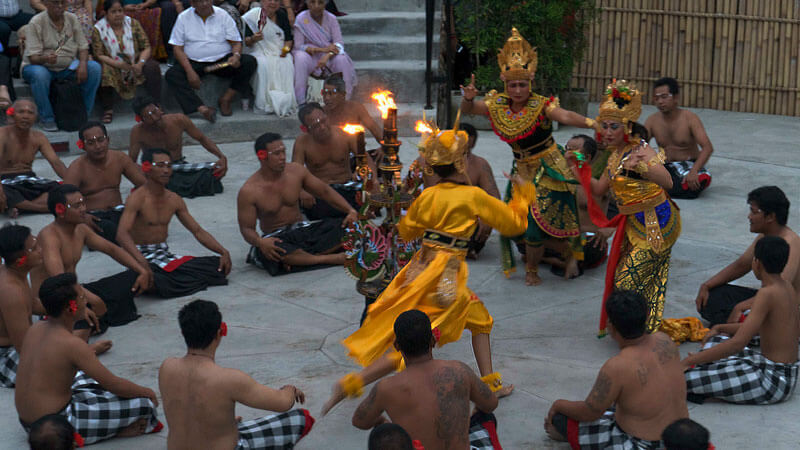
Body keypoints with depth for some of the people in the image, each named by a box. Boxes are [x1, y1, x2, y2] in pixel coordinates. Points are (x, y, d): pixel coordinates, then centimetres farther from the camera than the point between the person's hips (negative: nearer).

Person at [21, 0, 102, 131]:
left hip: (68, 66, 4)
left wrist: (82, 64, -20)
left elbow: (83, 46, 2)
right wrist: (46, 59, -43)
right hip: (42, 66, -4)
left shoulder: (72, 19, 2)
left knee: (94, 67, -17)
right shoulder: (36, 23, -13)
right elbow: (33, 57, -19)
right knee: (39, 74, -39)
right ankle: (47, 119, -23)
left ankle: (84, 114, -9)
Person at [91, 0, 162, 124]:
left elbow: (147, 47, -1)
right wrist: (119, 65, -25)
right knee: (103, 72, -34)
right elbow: (99, 55, -10)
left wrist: (140, 63, -21)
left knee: (152, 66, -26)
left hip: (135, 65, 2)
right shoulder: (98, 29, -4)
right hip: (113, 67, -2)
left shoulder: (133, 23, 2)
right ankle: (108, 109, -25)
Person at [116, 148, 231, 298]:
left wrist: (223, 252, -3)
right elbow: (122, 235, -26)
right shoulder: (138, 198, -12)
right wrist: (141, 260, -43)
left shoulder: (174, 200, 9)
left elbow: (198, 231, 12)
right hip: (143, 257, -7)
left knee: (219, 266, -11)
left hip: (166, 255, 7)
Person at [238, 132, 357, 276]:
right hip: (275, 237, -4)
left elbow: (325, 192, 7)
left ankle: (301, 258, -30)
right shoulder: (248, 192, -13)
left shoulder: (296, 171, 0)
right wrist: (259, 242, -36)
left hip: (303, 230, 4)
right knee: (270, 250, -43)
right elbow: (246, 229, -12)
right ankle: (334, 258, -34)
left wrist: (351, 211, -7)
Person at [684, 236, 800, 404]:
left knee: (682, 378, -26)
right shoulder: (786, 286, 7)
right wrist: (720, 328, 20)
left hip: (774, 383, -10)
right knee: (714, 341, 25)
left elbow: (738, 343, -27)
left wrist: (690, 361, -23)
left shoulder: (767, 294, -21)